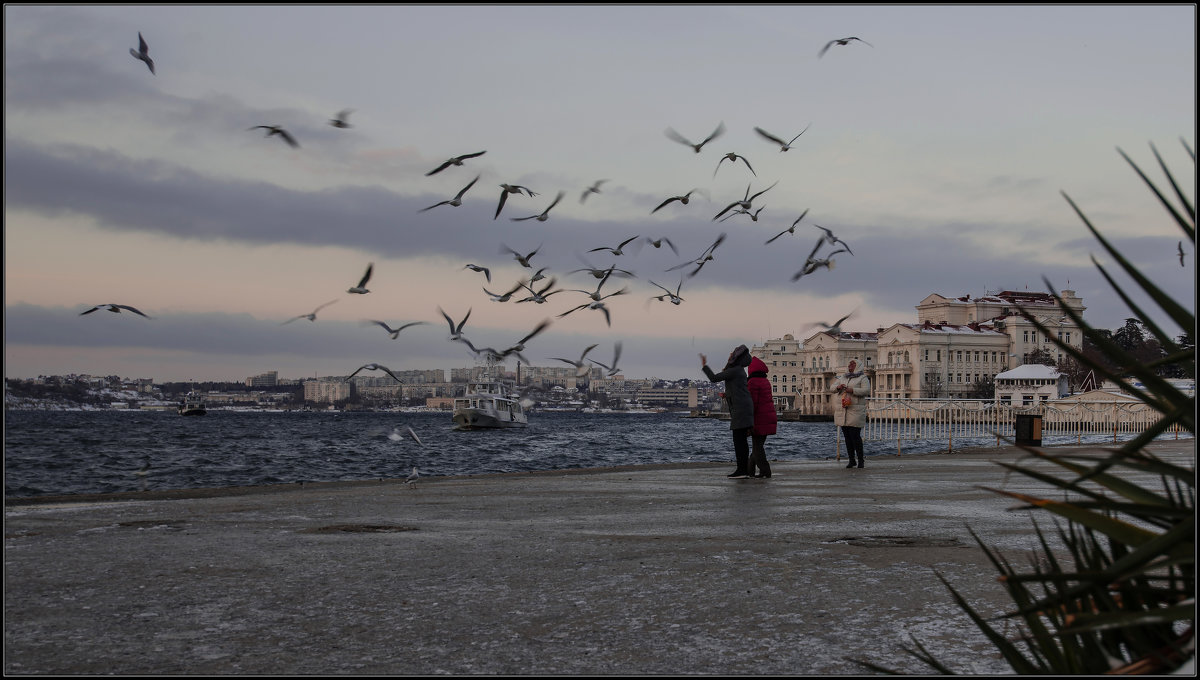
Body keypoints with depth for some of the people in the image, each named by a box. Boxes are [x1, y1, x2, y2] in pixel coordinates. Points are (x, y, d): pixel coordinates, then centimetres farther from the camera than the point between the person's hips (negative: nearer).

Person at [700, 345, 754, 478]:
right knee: (741, 440, 10)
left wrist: (704, 366, -1)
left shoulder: (734, 370, -10)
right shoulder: (740, 370, 18)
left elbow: (714, 378, -11)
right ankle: (745, 470, 10)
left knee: (738, 439, -8)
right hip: (745, 407, 9)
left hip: (740, 408, -9)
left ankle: (741, 470, -10)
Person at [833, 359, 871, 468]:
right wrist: (838, 387, -9)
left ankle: (860, 460, -2)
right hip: (842, 411, 6)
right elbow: (833, 388, 15)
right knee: (847, 436, 6)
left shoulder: (862, 378, 0)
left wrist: (852, 390, -23)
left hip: (855, 411, -6)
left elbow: (866, 390, -13)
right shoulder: (842, 378, 20)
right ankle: (851, 460, 12)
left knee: (855, 436, -10)